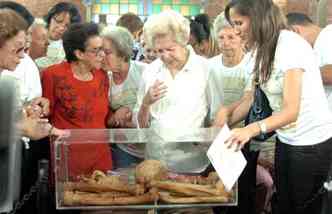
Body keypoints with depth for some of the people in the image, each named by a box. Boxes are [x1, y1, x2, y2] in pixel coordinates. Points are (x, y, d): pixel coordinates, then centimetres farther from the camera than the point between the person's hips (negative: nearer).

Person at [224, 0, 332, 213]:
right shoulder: (264, 49, 6)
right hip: (286, 140, 8)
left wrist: (253, 129, -41)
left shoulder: (291, 45, -21)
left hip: (312, 143, -8)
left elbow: (291, 110, -28)